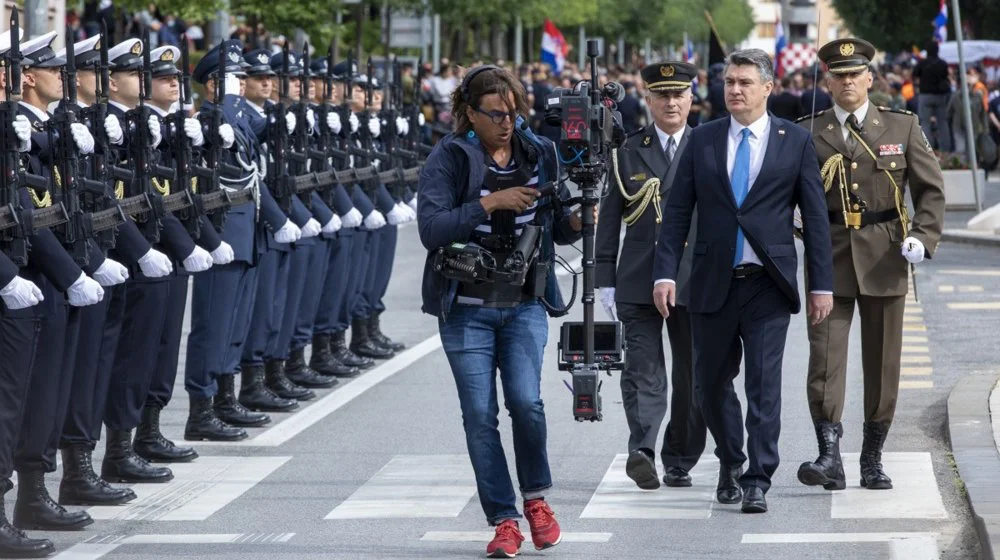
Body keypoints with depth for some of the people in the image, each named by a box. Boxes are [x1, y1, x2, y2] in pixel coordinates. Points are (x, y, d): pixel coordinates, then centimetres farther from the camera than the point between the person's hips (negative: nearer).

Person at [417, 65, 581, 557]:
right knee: (480, 414, -2)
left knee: (526, 401, -13)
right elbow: (431, 229, -16)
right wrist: (490, 203, -22)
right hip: (467, 307, -2)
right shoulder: (448, 159, -5)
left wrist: (576, 222, -10)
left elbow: (556, 225, 12)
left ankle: (535, 497, 12)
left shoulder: (539, 154, 6)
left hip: (525, 302, 2)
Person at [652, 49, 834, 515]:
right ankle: (731, 462, 32)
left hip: (768, 284, -2)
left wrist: (821, 283, -1)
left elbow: (815, 217, 3)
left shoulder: (796, 143, 3)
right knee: (712, 383, 10)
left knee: (764, 385, -6)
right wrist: (665, 273, -5)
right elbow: (677, 211, 5)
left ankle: (757, 482, -1)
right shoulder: (702, 140, 7)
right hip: (713, 283, 2)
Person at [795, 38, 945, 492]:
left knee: (882, 361, 6)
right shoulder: (807, 133, 5)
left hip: (884, 260, 1)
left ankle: (873, 460, 16)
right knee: (825, 356, -12)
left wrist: (923, 236, -9)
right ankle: (829, 457, -17)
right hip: (829, 258, -1)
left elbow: (931, 189, 7)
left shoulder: (902, 127, 6)